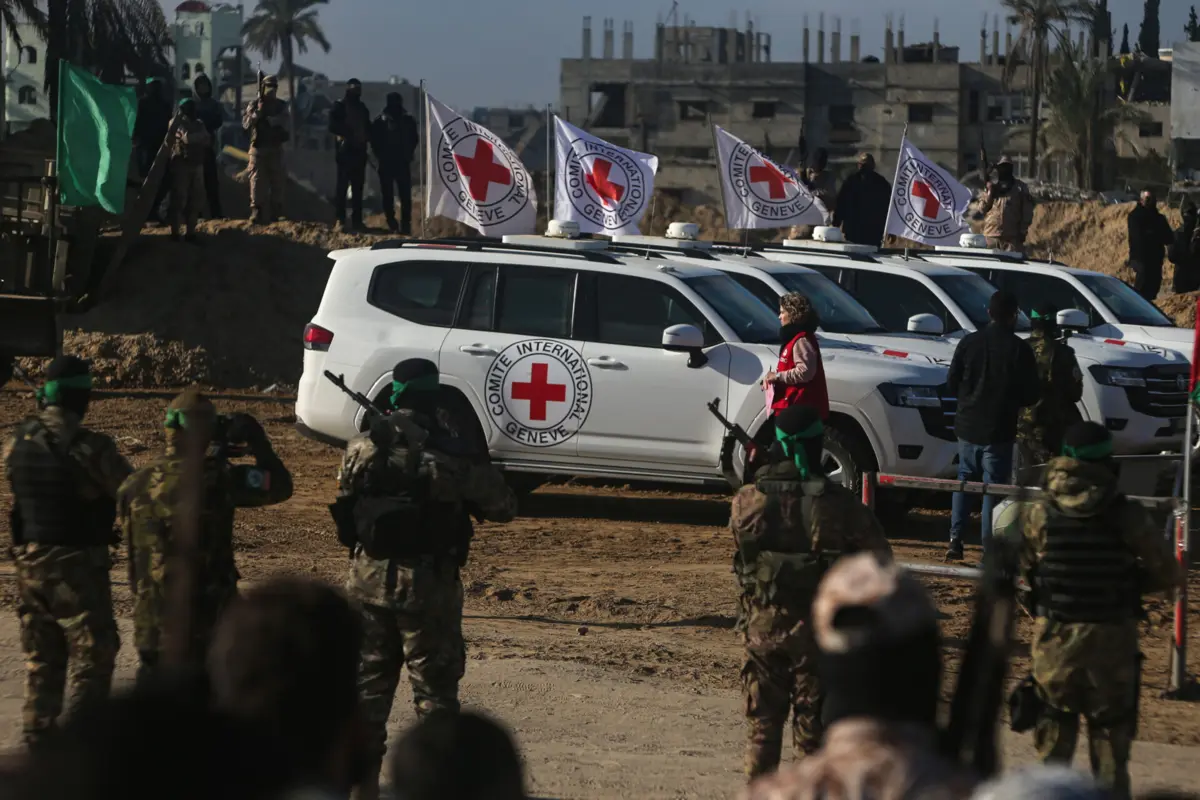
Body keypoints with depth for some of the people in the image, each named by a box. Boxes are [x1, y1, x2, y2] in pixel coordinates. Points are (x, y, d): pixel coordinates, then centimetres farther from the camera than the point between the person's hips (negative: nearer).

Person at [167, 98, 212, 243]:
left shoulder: (199, 124, 16)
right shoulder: (179, 124, -3)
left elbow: (207, 141, 7)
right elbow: (187, 137, -20)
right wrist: (201, 136, -6)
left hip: (197, 165, 6)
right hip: (181, 164, -6)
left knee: (194, 200, 6)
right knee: (179, 198, -6)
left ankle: (191, 231, 10)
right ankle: (175, 232, -4)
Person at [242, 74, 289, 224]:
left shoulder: (281, 106, 7)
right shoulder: (254, 105, 3)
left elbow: (283, 123, -7)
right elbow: (246, 124, -7)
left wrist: (268, 119, -19)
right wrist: (257, 112, -19)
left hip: (276, 149, 2)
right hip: (258, 148, -2)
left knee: (277, 181, 2)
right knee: (257, 181, -7)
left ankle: (275, 213, 8)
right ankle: (256, 213, -7)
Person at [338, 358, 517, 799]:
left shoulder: (363, 446, -1)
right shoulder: (451, 451, -11)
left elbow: (346, 497, 16)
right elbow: (504, 506, -1)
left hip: (370, 577, 3)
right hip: (427, 582, -3)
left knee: (368, 682, 15)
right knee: (435, 688, 5)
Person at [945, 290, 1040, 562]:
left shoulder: (970, 342, -2)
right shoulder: (1019, 348, -11)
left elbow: (951, 382, 2)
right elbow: (1032, 393, -8)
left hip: (968, 425, 3)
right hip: (999, 430, -3)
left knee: (964, 480, 17)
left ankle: (955, 539, 8)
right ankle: (989, 547, 1)